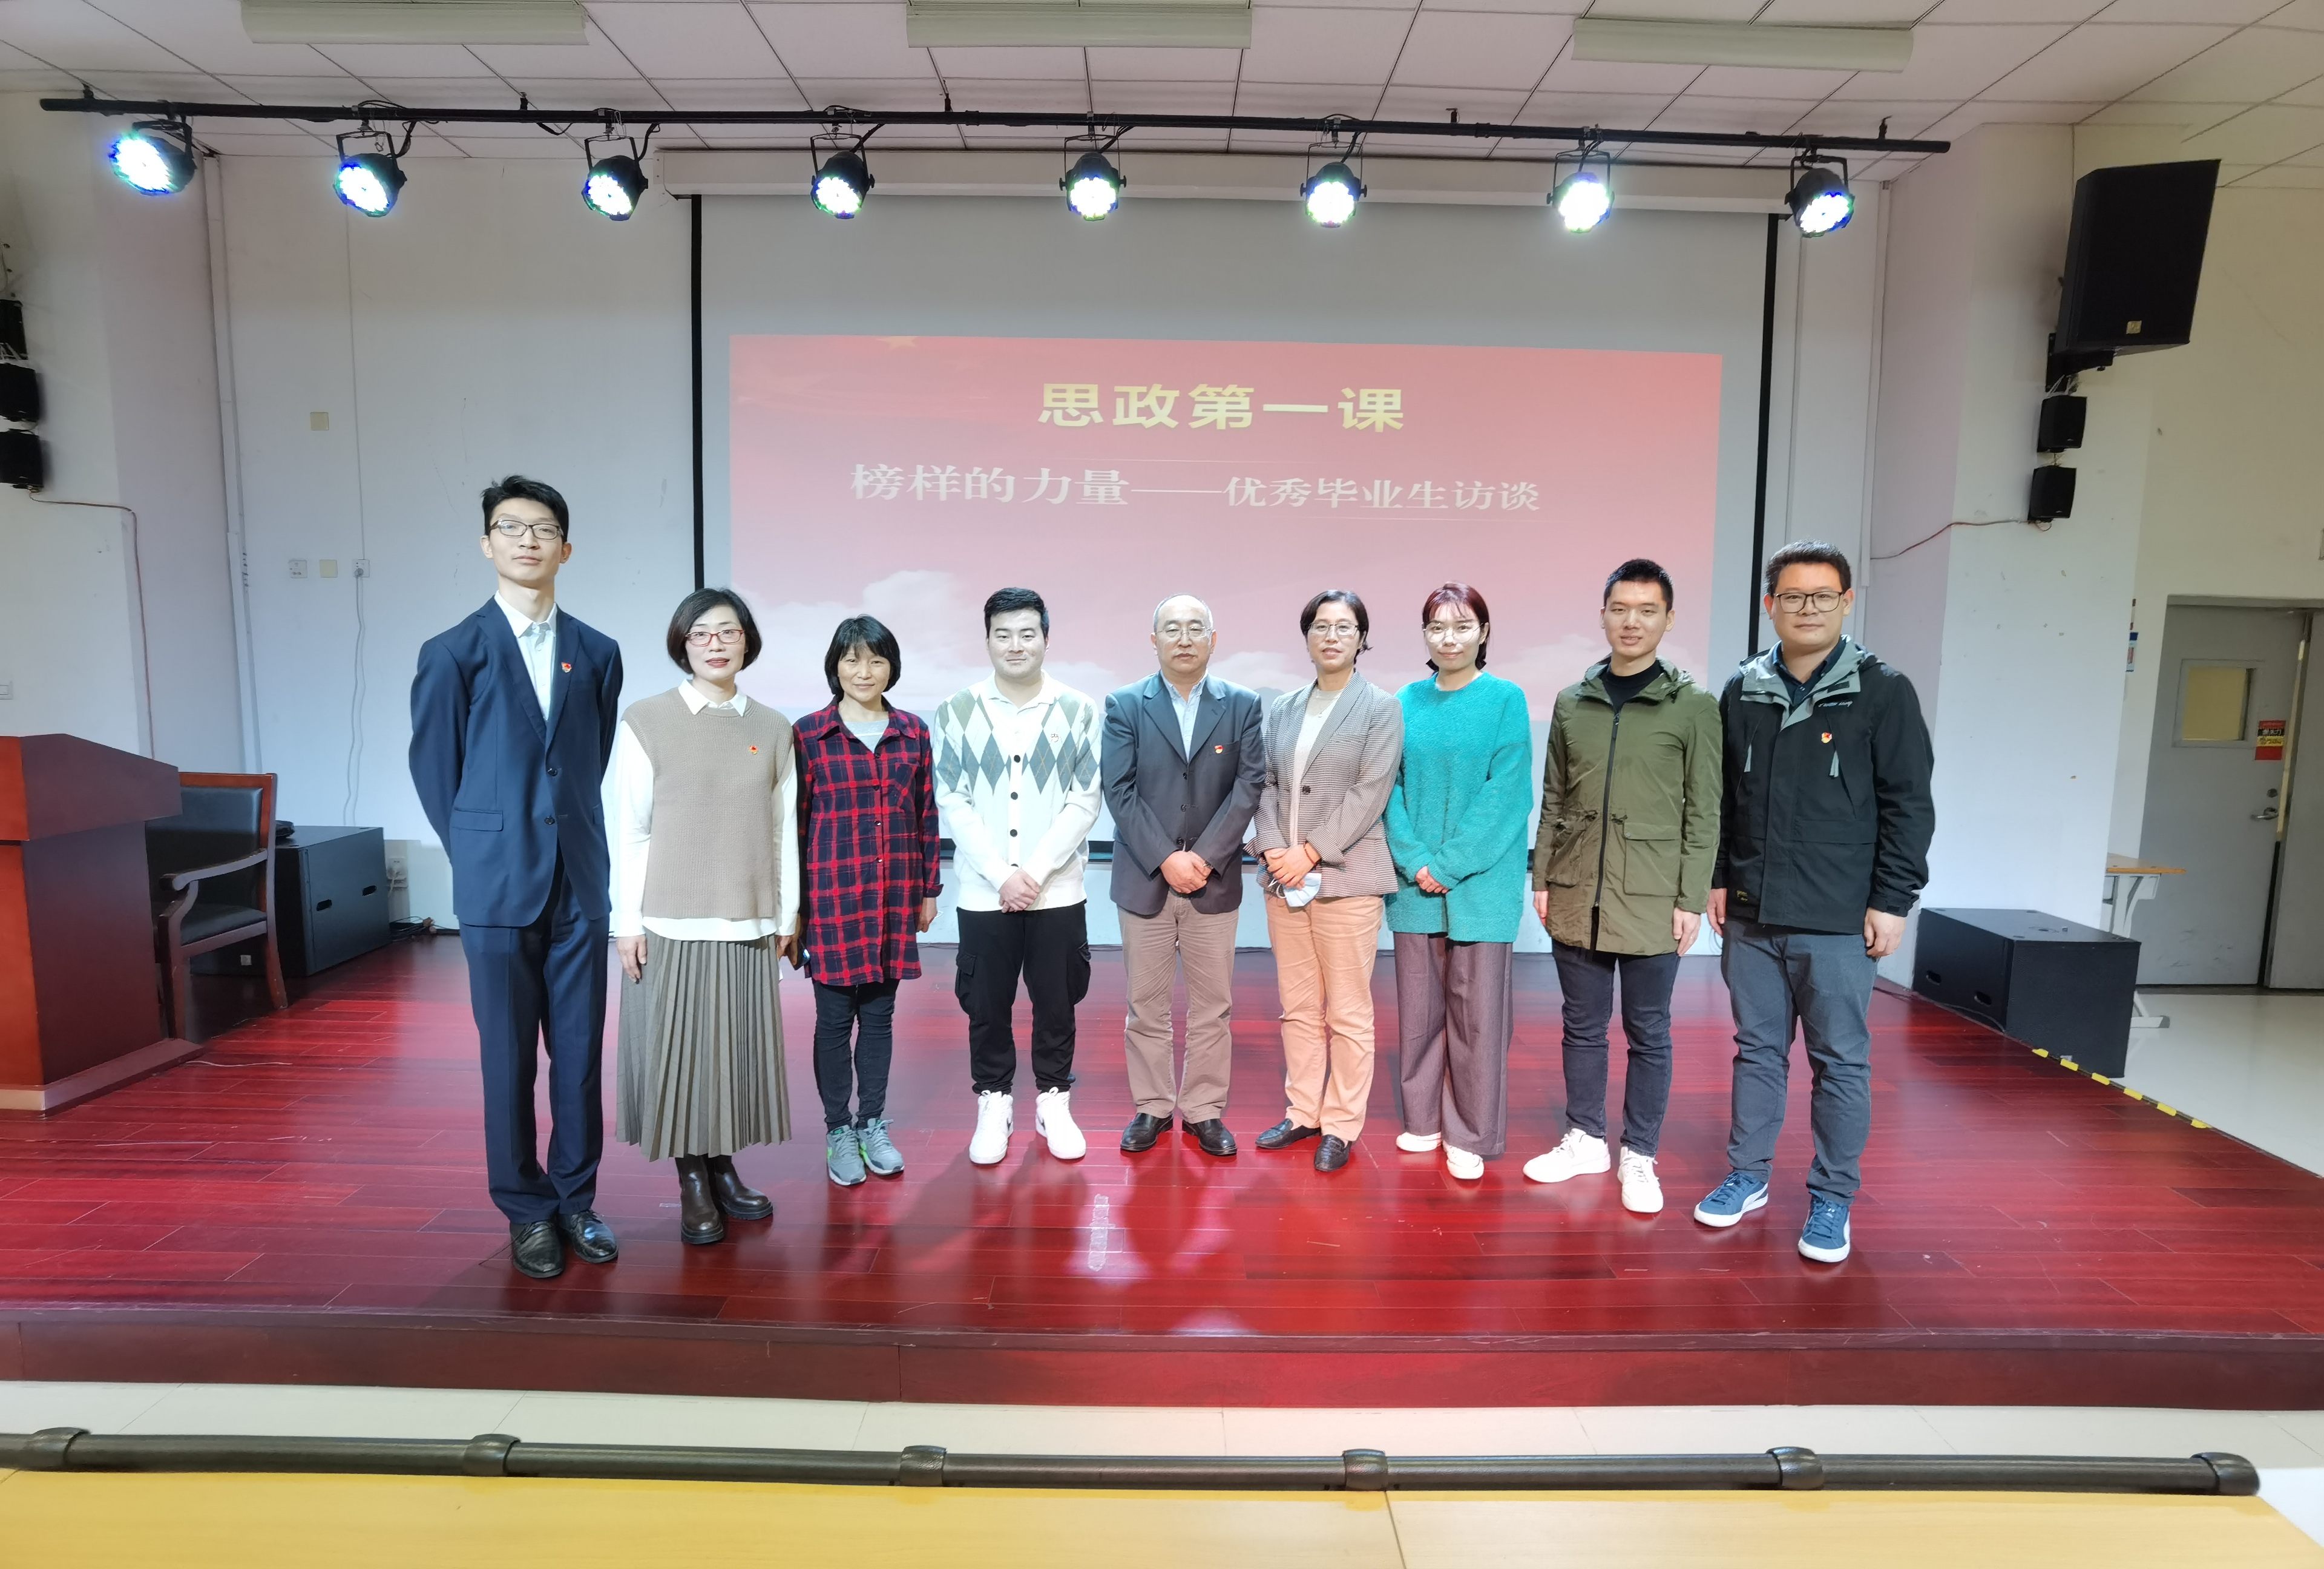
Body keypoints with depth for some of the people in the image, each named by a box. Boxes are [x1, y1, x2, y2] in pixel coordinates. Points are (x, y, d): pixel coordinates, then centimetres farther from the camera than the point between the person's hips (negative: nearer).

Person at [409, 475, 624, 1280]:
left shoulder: (597, 653, 7)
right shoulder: (453, 653, -1)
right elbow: (434, 771, 4)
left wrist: (573, 843, 10)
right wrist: (484, 856, 6)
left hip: (580, 886, 2)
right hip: (498, 890, -2)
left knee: (580, 1054, 8)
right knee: (509, 1060, 7)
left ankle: (575, 1199, 23)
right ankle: (526, 1211, 21)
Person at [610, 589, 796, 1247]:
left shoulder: (773, 729, 6)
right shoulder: (646, 721, -2)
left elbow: (784, 829, 8)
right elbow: (630, 829, -2)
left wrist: (788, 914, 8)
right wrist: (627, 920, -4)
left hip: (748, 922, 3)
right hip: (670, 922, -2)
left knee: (737, 1048, 8)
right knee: (676, 1050, 3)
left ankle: (723, 1169, 24)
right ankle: (692, 1184, 16)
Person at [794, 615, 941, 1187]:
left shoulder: (913, 732, 5)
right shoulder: (810, 733, -2)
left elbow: (926, 817, 9)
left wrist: (929, 889, 9)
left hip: (895, 898, 3)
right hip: (833, 894, -2)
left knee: (880, 1014, 12)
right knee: (835, 1016, 7)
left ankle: (873, 1124, 26)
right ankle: (838, 1131, 22)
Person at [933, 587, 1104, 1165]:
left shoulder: (1078, 711, 0)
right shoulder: (957, 712, 0)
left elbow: (1084, 803, -3)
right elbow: (952, 802, -3)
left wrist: (1035, 871, -12)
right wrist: (1001, 875, -11)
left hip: (1058, 892, 0)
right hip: (983, 893, 0)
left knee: (1055, 1004, 10)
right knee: (986, 1007, 9)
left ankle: (1054, 1103, 26)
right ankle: (994, 1104, 26)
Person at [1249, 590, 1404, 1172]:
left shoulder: (1381, 708, -1)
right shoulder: (1281, 709, 13)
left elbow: (1370, 792, -9)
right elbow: (1266, 785, 10)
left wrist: (1311, 852, -14)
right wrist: (1272, 848, -7)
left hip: (1346, 878, -4)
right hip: (1285, 878, 5)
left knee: (1348, 1013, 3)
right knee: (1298, 1008, 13)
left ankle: (1341, 1125, 16)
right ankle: (1302, 1113, 25)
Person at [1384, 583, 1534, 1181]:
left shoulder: (1506, 699, -3)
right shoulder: (1406, 703, 7)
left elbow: (1506, 793, -9)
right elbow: (1391, 788, 4)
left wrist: (1449, 866, -14)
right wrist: (1415, 862, -9)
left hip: (1480, 881, -3)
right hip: (1415, 881, 3)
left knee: (1476, 1011, 4)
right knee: (1418, 1005, 11)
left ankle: (1470, 1136, 17)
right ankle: (1422, 1120, 26)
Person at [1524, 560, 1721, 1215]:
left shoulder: (1694, 707, -2)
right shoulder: (1571, 703, 8)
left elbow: (1704, 812, -3)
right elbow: (1553, 800, 10)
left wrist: (1692, 899, -7)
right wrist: (1542, 879, 6)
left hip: (1652, 902, -3)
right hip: (1576, 896, 3)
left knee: (1648, 1035, 7)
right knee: (1583, 1027, 13)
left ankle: (1639, 1156, 21)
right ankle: (1585, 1140, 28)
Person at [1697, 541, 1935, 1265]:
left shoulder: (1882, 692, -4)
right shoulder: (1743, 692, 7)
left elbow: (1908, 806, -4)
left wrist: (1892, 900, -8)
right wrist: (1719, 878, 9)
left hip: (1837, 922, -3)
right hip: (1751, 916, 4)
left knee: (1840, 1062, 6)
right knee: (1757, 1051, 13)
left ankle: (1832, 1200, 20)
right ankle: (1747, 1177, 27)